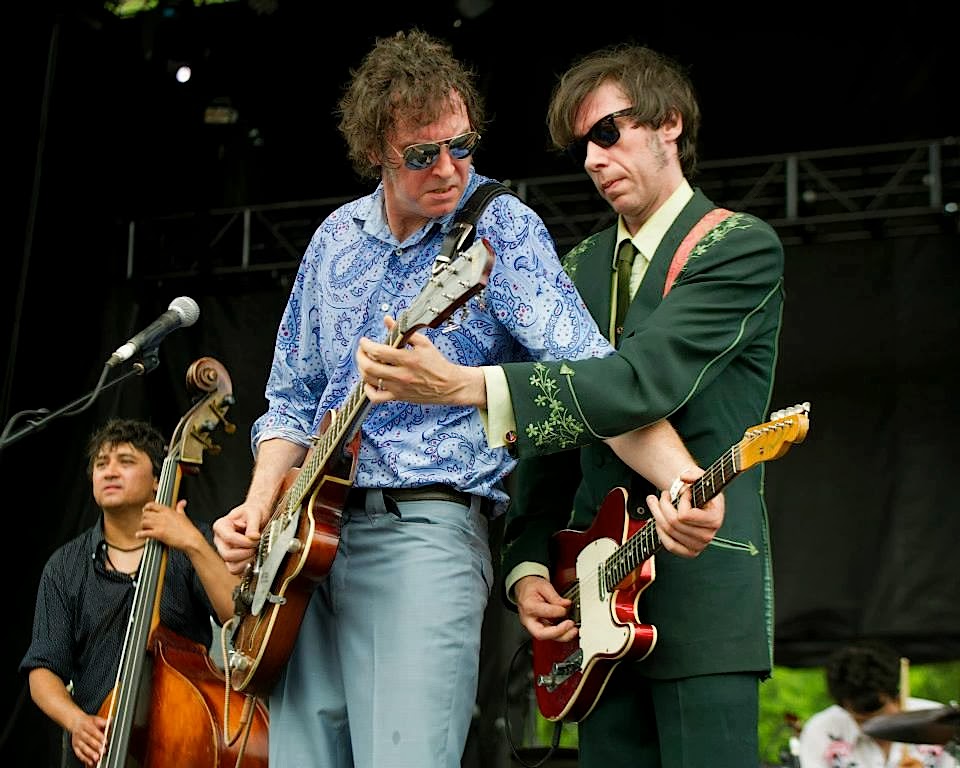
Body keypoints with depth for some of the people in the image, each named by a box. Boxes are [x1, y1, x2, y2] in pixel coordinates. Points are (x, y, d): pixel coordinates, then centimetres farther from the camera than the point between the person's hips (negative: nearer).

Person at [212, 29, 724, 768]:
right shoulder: (336, 239, 13)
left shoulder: (503, 230, -5)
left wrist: (684, 477, -33)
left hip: (428, 531, -5)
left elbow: (589, 371, -17)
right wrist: (259, 507, 4)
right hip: (311, 534, 6)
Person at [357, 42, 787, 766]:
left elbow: (646, 380, -22)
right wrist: (527, 566, 2)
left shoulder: (742, 246, -5)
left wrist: (465, 385, -31)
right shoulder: (581, 267, 17)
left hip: (703, 584, -6)